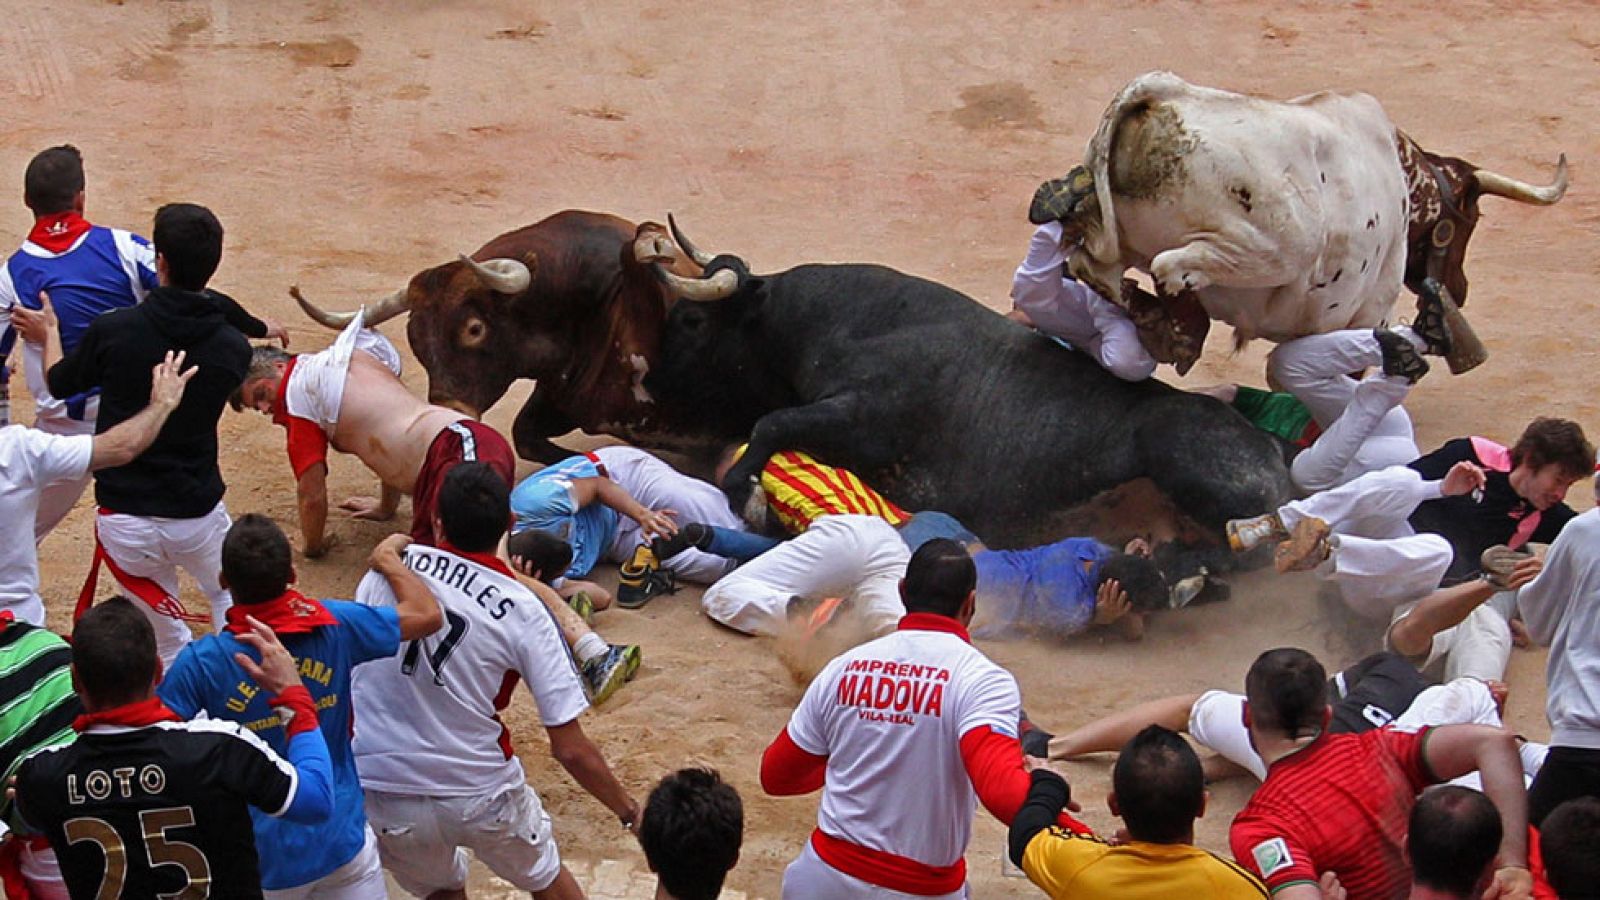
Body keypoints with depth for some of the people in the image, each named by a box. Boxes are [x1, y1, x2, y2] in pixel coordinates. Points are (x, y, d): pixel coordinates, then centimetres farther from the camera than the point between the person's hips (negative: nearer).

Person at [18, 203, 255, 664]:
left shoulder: (112, 331, -15)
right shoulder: (233, 348, -10)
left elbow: (60, 383, 5)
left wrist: (48, 333, 26)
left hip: (126, 522, -1)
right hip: (200, 517, 1)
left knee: (169, 644, 16)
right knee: (234, 605, 27)